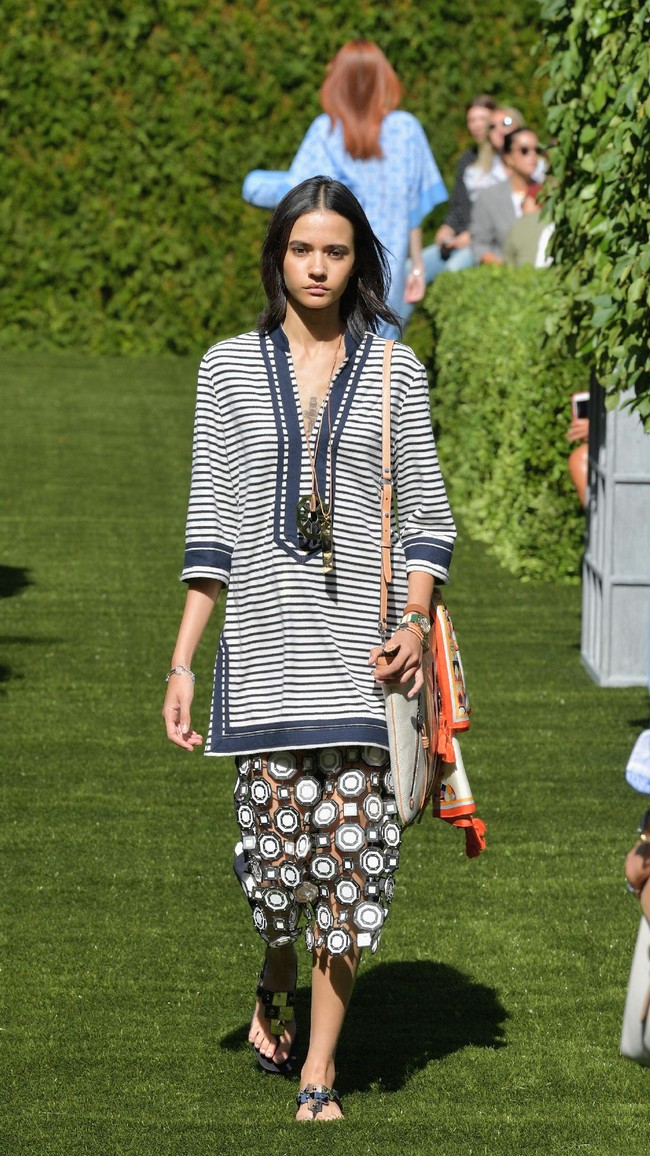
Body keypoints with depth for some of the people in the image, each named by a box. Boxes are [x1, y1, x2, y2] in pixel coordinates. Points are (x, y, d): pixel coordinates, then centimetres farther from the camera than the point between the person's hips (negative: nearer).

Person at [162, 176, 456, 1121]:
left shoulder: (395, 370, 7)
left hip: (361, 644, 0)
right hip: (265, 644, 0)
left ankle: (319, 1071, 4)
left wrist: (415, 621, -8)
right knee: (279, 841, -5)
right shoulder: (228, 368, 7)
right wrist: (182, 664, 3)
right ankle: (276, 985, 30)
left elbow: (428, 517, 9)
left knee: (351, 848, -6)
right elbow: (211, 528, 7)